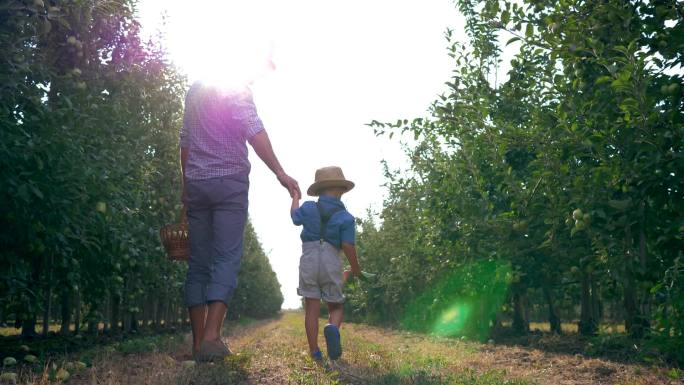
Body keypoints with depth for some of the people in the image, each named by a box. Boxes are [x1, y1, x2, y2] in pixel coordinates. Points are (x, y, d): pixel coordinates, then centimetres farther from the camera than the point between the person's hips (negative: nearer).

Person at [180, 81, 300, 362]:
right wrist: (280, 173, -20)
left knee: (198, 263, 5)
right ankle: (212, 335, -22)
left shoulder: (195, 90, 20)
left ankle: (199, 343, 3)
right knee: (227, 258, -8)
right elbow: (253, 129, -16)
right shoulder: (237, 89, -1)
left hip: (196, 183, 6)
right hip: (229, 182, -6)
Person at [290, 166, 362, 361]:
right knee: (335, 307, 11)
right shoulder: (346, 218, -5)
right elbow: (348, 247, -10)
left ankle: (314, 351, -2)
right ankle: (333, 327, -21)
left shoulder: (308, 208, 2)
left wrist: (295, 198, 42)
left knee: (311, 309, 4)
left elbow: (295, 217, 24)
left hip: (308, 261, 1)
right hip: (331, 264, -1)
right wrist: (356, 269, 6)